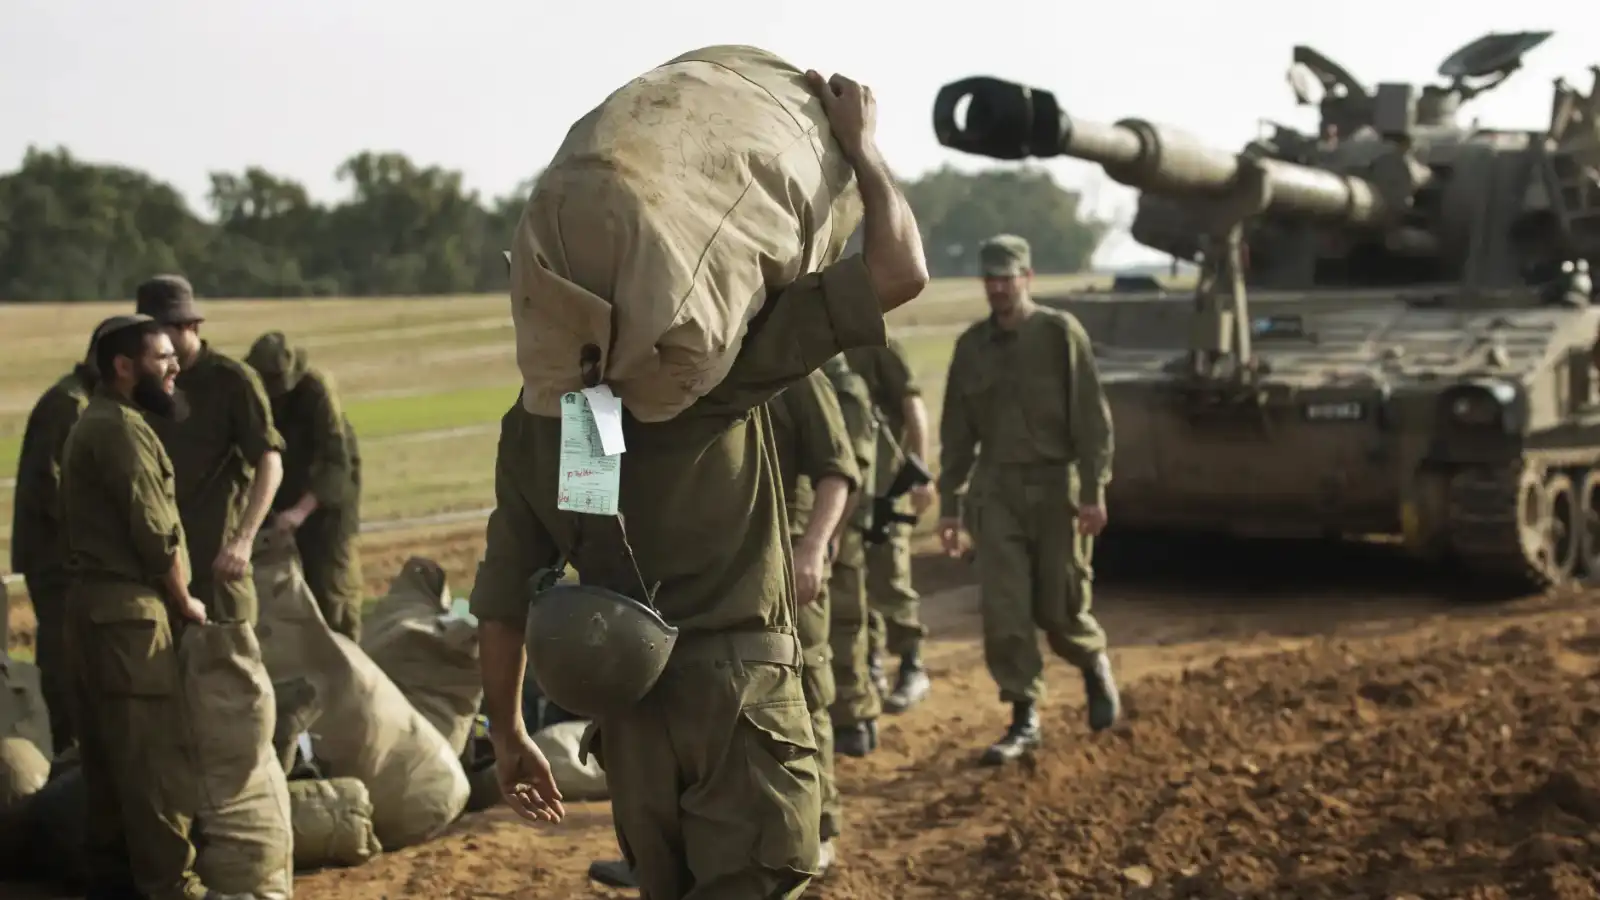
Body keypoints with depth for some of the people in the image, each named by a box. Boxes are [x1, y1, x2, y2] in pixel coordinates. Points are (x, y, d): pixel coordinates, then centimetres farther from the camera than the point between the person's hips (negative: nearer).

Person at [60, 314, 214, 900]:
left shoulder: (92, 425, 18)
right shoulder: (122, 429, -14)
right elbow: (155, 533, -18)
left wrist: (169, 598, 12)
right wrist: (184, 601, -3)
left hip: (93, 606, 10)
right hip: (128, 613, -10)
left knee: (108, 752, 14)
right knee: (157, 754, -7)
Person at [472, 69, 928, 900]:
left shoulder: (532, 419, 7)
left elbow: (501, 601, 8)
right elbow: (899, 270, -11)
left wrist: (508, 735, 19)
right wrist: (859, 142, 2)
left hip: (627, 700, 6)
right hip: (738, 683, -6)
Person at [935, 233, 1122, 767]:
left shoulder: (1060, 333, -4)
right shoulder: (971, 346, 7)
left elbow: (1092, 418, -7)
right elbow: (956, 432, 12)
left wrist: (1094, 492, -13)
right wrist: (949, 503, 9)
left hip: (1057, 488, -3)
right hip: (998, 491, 3)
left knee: (1059, 608, 3)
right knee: (1004, 613, -3)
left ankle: (1095, 666, 35)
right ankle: (1025, 719, 8)